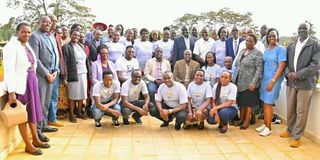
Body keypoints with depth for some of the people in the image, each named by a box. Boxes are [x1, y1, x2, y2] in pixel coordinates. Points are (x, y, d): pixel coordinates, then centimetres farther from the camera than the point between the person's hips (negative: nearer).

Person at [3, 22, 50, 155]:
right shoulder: (11, 46, -13)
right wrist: (11, 91, -25)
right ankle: (28, 145, 14)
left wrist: (34, 82, 10)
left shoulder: (27, 45, 10)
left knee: (33, 111, 16)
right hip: (20, 85, -8)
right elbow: (9, 70, -20)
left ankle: (35, 140, 29)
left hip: (31, 83, 8)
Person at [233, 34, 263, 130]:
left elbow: (259, 69, -14)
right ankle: (241, 119, 26)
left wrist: (253, 82, -20)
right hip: (239, 82, 6)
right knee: (241, 101, 13)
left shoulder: (257, 53, -10)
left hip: (249, 83, -6)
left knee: (248, 102, 5)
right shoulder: (242, 51, 10)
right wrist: (234, 78, 12)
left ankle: (246, 121, 17)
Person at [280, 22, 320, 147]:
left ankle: (297, 137, 10)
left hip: (306, 83, -5)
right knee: (290, 109, 14)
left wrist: (298, 75, -15)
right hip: (291, 82, 5)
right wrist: (288, 73, -7)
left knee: (301, 111, 0)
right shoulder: (291, 46, 13)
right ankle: (290, 130, 33)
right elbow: (286, 62, 14)